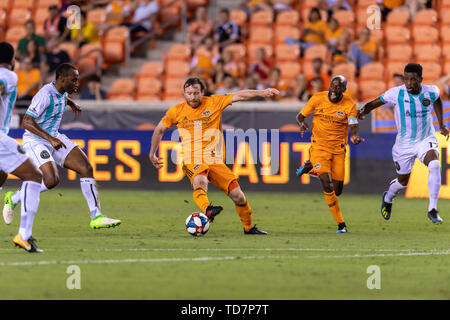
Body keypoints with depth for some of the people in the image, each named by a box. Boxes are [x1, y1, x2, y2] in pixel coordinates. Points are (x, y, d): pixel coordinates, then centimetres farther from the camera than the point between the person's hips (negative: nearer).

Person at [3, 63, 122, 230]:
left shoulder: (61, 92, 5)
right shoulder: (45, 95, -23)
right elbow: (27, 122, -30)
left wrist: (71, 103, 37)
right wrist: (51, 139, -35)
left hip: (54, 139, 9)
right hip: (35, 140, -9)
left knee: (86, 168, -5)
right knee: (52, 180, -27)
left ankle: (96, 217, -3)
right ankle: (13, 199, -3)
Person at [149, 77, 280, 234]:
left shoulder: (214, 102, 5)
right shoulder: (176, 111, 8)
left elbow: (239, 96, 0)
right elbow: (159, 130, 22)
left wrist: (263, 92, -10)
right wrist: (152, 155, 28)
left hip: (215, 160, 2)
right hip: (193, 162, -2)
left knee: (238, 196, -5)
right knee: (200, 181, -38)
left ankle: (249, 227, 19)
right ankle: (206, 209, -66)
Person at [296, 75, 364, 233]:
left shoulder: (350, 104, -7)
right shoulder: (318, 99, -6)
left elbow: (353, 126, -16)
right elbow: (300, 115, 4)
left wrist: (354, 136, -39)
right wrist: (302, 123, -19)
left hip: (338, 148, 2)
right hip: (319, 146, -2)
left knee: (337, 191, 6)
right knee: (328, 187, -18)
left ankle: (311, 166, 31)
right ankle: (341, 224, -6)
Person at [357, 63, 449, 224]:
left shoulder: (431, 92, -9)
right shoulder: (396, 93, -16)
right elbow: (374, 103, -10)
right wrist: (363, 111, -32)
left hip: (426, 140, 0)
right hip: (404, 144, 0)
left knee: (434, 165, -30)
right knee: (402, 182, 12)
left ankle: (432, 210, -22)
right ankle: (387, 198, 50)